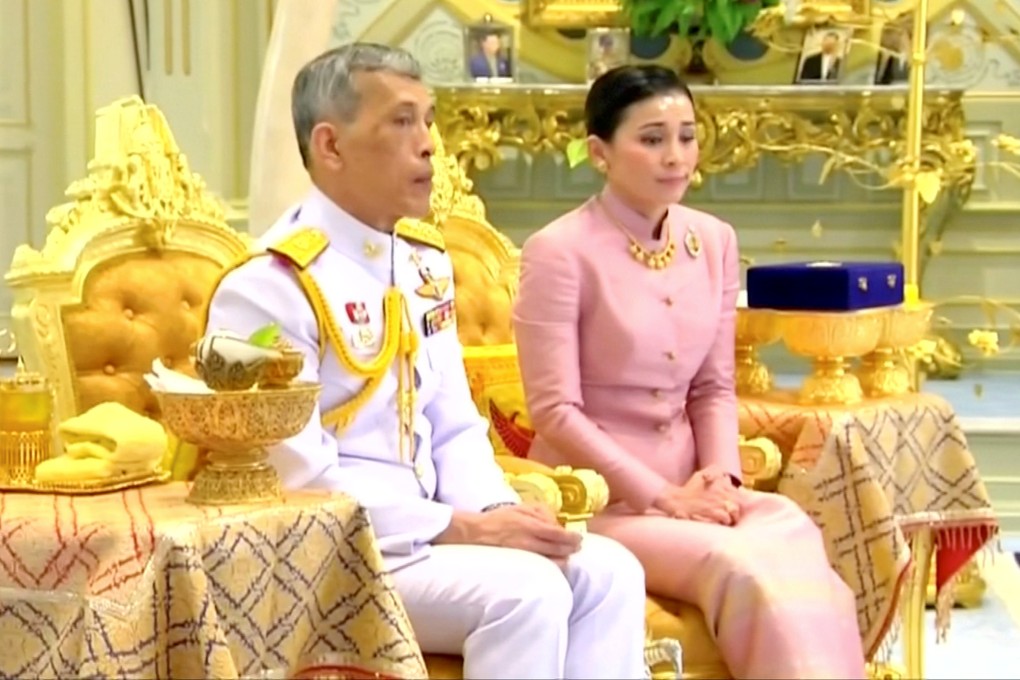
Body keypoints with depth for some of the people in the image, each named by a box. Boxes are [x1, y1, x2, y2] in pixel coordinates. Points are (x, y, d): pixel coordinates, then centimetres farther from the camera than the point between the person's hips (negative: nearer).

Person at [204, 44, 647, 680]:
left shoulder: (425, 264, 11)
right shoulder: (267, 289, -15)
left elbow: (455, 429, 13)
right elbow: (302, 482, -20)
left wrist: (497, 512, -9)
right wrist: (460, 527, -21)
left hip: (426, 533, 8)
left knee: (608, 570, -10)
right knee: (524, 589, -26)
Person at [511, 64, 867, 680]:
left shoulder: (714, 243, 9)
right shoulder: (560, 252, -10)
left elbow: (714, 388, 13)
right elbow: (555, 411, -12)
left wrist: (720, 475, -5)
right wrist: (661, 496, -15)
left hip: (687, 487, 5)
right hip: (597, 496, -5)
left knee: (796, 542, -25)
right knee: (743, 566, -29)